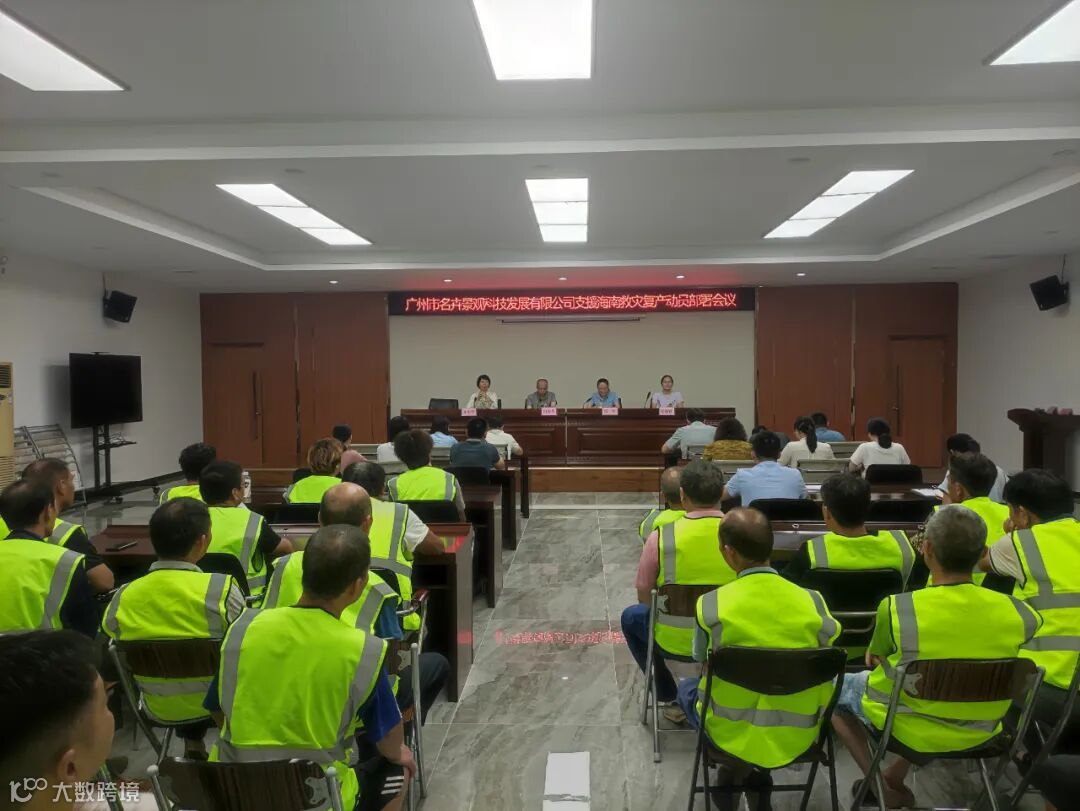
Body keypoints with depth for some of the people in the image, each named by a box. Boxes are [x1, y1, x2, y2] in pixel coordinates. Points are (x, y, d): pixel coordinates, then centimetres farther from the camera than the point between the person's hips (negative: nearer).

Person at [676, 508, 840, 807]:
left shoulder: (710, 604, -18)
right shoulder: (812, 602, -13)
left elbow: (703, 661, -1)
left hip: (733, 735, -1)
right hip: (799, 738, 2)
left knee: (687, 688, 29)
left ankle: (738, 767, 21)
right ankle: (755, 775, 28)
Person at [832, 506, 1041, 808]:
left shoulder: (896, 608, -27)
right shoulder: (1017, 613, -19)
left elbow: (875, 657, -6)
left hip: (908, 728, -3)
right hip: (979, 733, 3)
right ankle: (895, 777, 34)